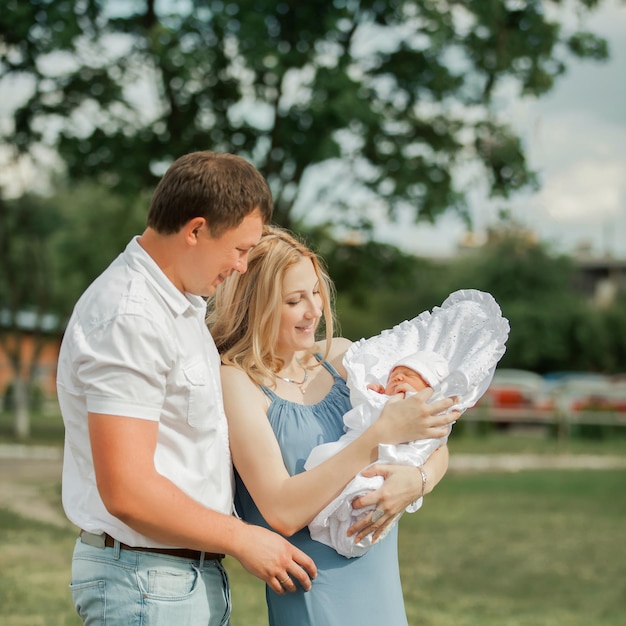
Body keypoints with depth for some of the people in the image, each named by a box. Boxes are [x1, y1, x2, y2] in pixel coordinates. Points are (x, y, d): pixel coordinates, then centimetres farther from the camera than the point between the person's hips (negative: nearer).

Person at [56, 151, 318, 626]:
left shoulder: (183, 304, 14)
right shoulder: (128, 319, -20)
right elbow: (127, 492, -25)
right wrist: (241, 538, -13)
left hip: (198, 576, 10)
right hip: (146, 584, -10)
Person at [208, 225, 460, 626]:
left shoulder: (340, 355, 5)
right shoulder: (237, 381, -11)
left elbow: (436, 449, 9)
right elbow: (282, 512, -20)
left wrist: (417, 480, -15)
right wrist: (382, 433, -23)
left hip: (382, 585, 5)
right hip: (314, 591, -5)